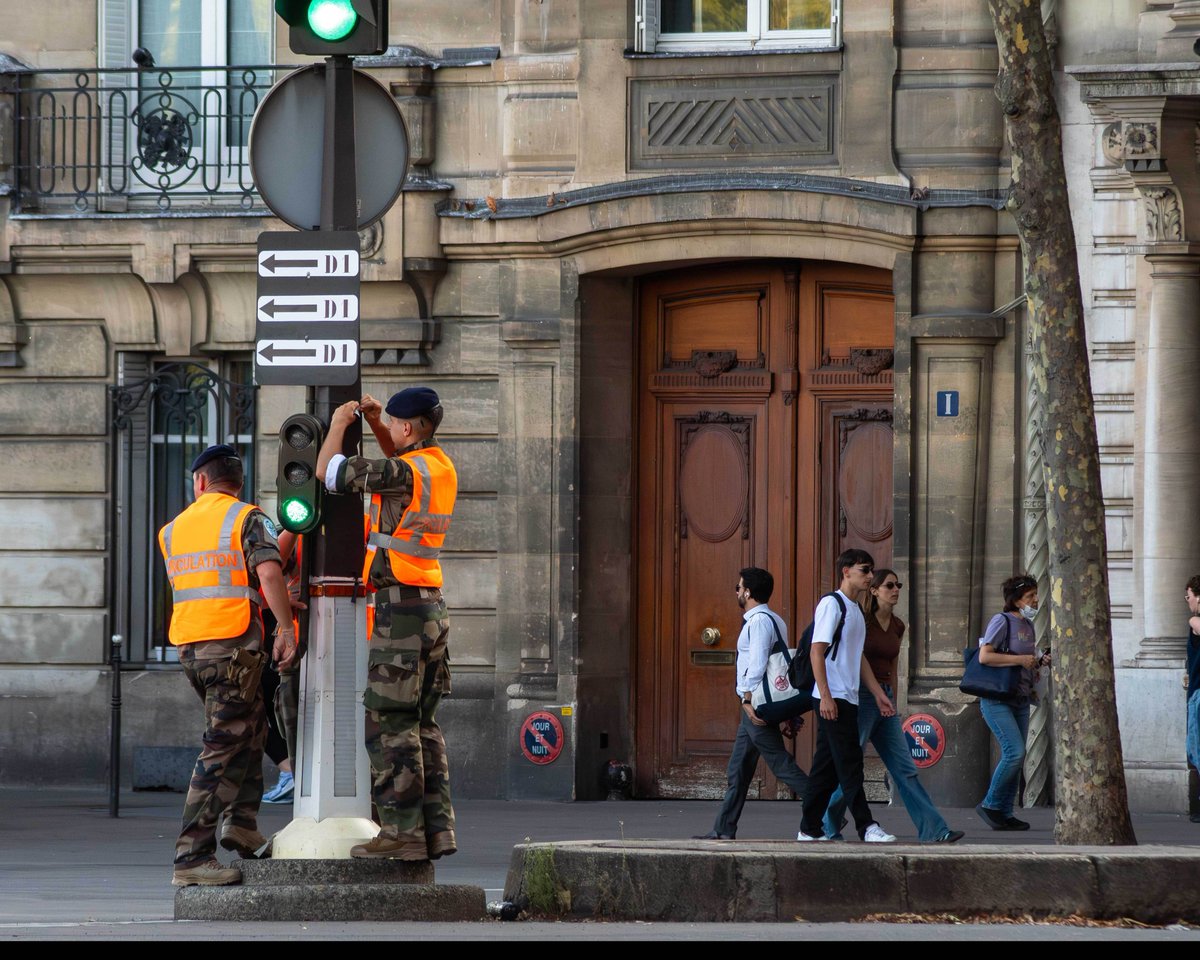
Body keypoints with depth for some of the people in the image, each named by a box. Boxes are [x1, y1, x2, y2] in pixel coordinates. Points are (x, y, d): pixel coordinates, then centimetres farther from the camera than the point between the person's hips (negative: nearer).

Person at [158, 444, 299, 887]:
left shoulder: (173, 529, 15)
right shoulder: (247, 518, -3)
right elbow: (268, 571, -17)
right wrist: (286, 627, -16)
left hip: (189, 646, 6)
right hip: (233, 643, -6)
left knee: (251, 730, 23)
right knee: (221, 750, -5)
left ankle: (241, 823, 13)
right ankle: (191, 857, -10)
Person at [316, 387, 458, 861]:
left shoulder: (405, 472, -16)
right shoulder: (442, 467, 11)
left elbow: (329, 471, -11)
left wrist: (338, 425, 5)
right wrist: (373, 421, 25)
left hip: (400, 605, -9)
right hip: (431, 605, 9)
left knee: (390, 721, -8)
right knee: (422, 724, 12)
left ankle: (403, 831, -11)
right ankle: (436, 827, 9)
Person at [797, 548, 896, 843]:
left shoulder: (856, 609, 19)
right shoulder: (832, 604, -9)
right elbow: (817, 651, -14)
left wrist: (878, 694, 20)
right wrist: (825, 696, -20)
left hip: (848, 698, 9)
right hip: (834, 697, -9)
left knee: (827, 766, 9)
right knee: (849, 764, -10)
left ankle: (810, 830, 12)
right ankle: (866, 827, -13)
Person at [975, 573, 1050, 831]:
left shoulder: (1027, 626, 16)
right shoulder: (1002, 621, -10)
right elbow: (984, 656, -20)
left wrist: (1040, 662, 5)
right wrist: (1019, 660, -19)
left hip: (1020, 700, 9)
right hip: (997, 700, -9)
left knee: (1016, 758, 6)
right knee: (1014, 752, -18)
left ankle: (1004, 814, 10)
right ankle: (990, 805, -5)